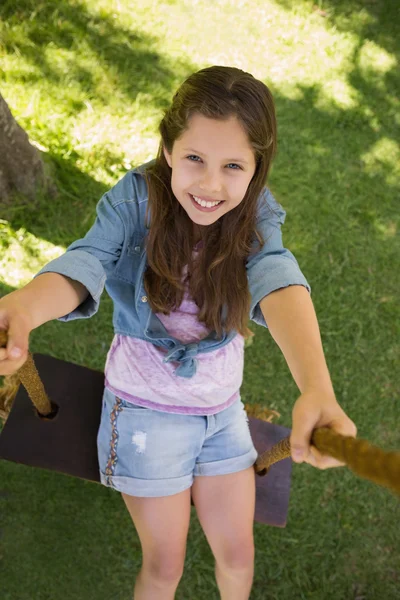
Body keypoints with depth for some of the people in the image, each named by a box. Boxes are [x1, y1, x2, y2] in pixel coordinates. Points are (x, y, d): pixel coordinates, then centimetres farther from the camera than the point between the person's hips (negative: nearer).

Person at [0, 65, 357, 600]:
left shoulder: (256, 216, -15)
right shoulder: (135, 199, -20)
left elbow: (279, 286, -35)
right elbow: (84, 264, -36)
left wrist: (316, 388, -55)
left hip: (222, 409, 3)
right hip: (146, 410, -2)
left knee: (237, 556, 16)